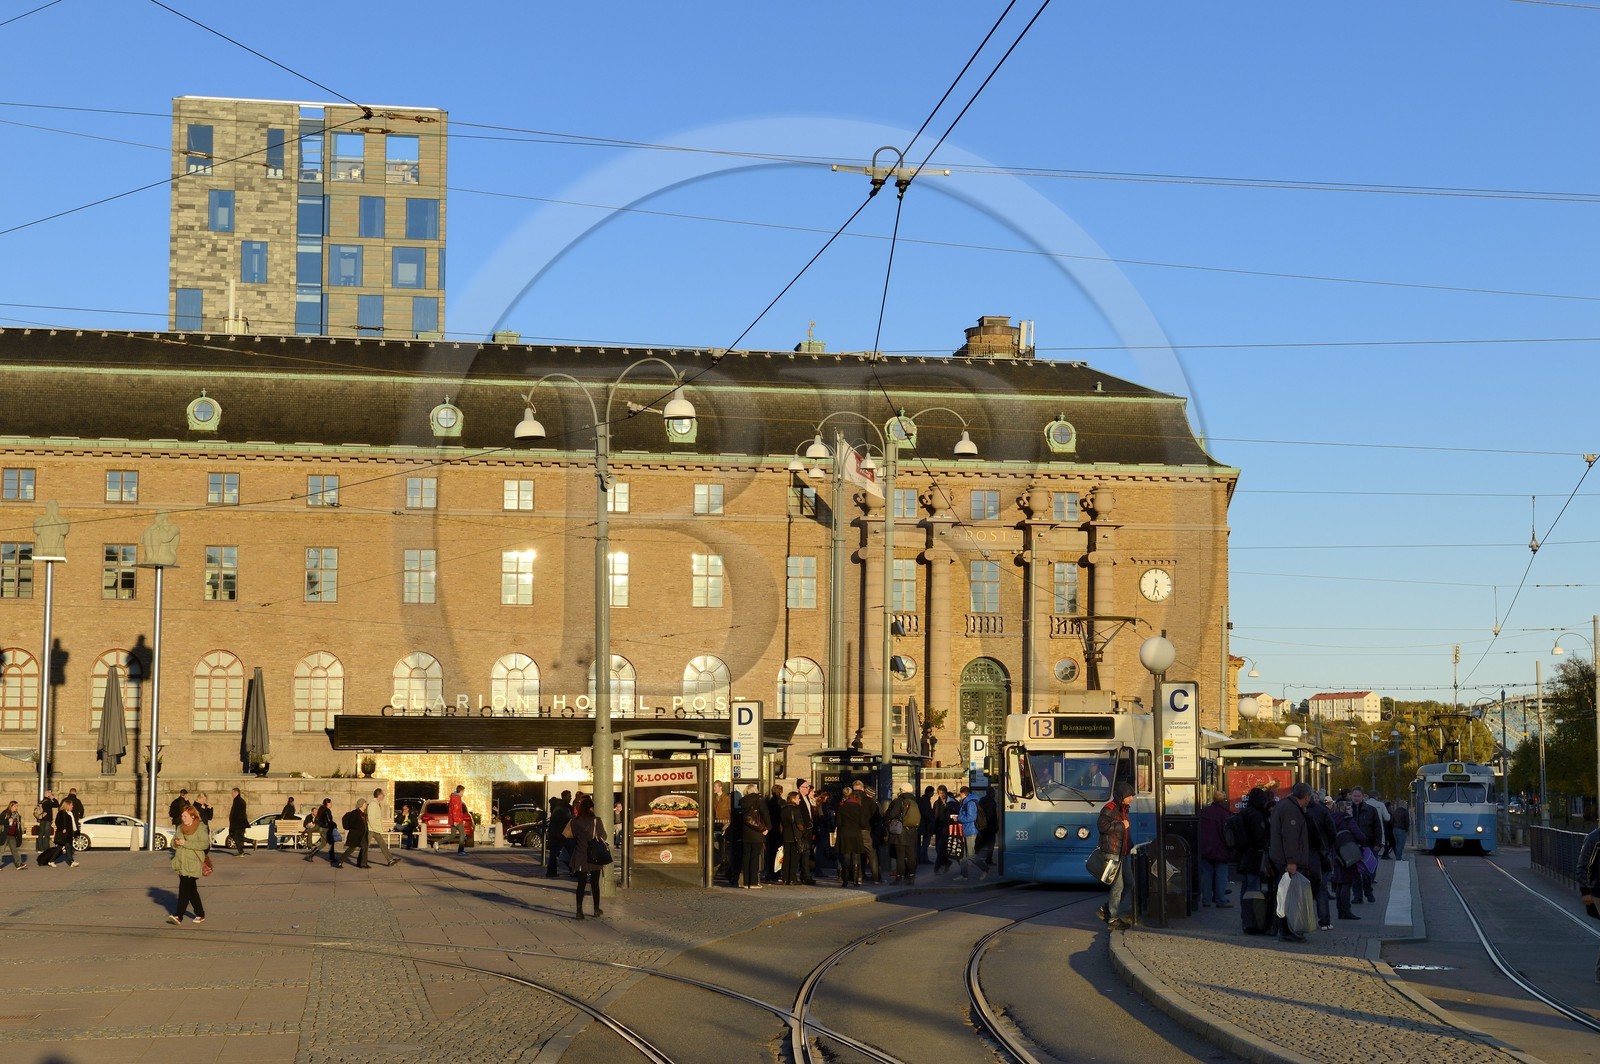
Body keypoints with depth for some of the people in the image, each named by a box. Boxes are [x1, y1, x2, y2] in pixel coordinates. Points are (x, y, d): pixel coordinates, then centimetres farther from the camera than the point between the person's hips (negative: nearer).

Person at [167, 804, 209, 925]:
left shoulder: (200, 828, -7)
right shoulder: (180, 828, 14)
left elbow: (205, 844, -16)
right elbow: (173, 843, 20)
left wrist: (186, 843, -19)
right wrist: (176, 843, -6)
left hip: (193, 864, -7)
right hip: (181, 863, 7)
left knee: (185, 889, -14)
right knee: (191, 889, 13)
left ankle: (178, 916, -18)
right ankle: (200, 915, 23)